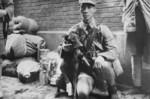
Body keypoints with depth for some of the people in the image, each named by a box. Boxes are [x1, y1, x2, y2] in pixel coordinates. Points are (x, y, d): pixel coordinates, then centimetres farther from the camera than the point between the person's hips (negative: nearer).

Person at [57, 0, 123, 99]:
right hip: (85, 69, 0)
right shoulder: (74, 31, 0)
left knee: (102, 64, -37)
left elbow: (114, 52, -9)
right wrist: (64, 48, -18)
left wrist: (100, 57, -29)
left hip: (101, 67, 0)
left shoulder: (102, 29, -4)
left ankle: (113, 89, -4)